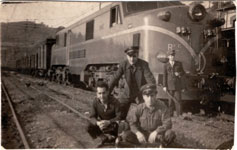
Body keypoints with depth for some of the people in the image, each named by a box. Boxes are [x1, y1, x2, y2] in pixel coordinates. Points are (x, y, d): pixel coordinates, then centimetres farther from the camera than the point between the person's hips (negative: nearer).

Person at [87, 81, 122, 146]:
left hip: (112, 123, -3)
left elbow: (119, 117, -23)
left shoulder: (115, 102, -24)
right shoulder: (95, 102, -15)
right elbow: (92, 117, -13)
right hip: (101, 122, 3)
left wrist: (108, 122, -41)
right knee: (89, 127, -23)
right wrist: (97, 123, -37)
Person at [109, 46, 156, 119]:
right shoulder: (123, 64, -13)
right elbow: (115, 79, -12)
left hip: (141, 93, -1)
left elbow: (151, 80, -26)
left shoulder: (144, 64, -19)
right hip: (127, 93, 2)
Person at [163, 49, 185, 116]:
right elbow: (165, 76, 6)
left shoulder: (179, 64, 10)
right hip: (170, 86, 0)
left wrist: (179, 74, -7)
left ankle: (179, 115, -1)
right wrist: (164, 86, 0)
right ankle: (170, 115, 9)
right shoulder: (166, 65, 8)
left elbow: (183, 72, 16)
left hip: (177, 85, 0)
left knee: (178, 100, -5)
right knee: (170, 101, 1)